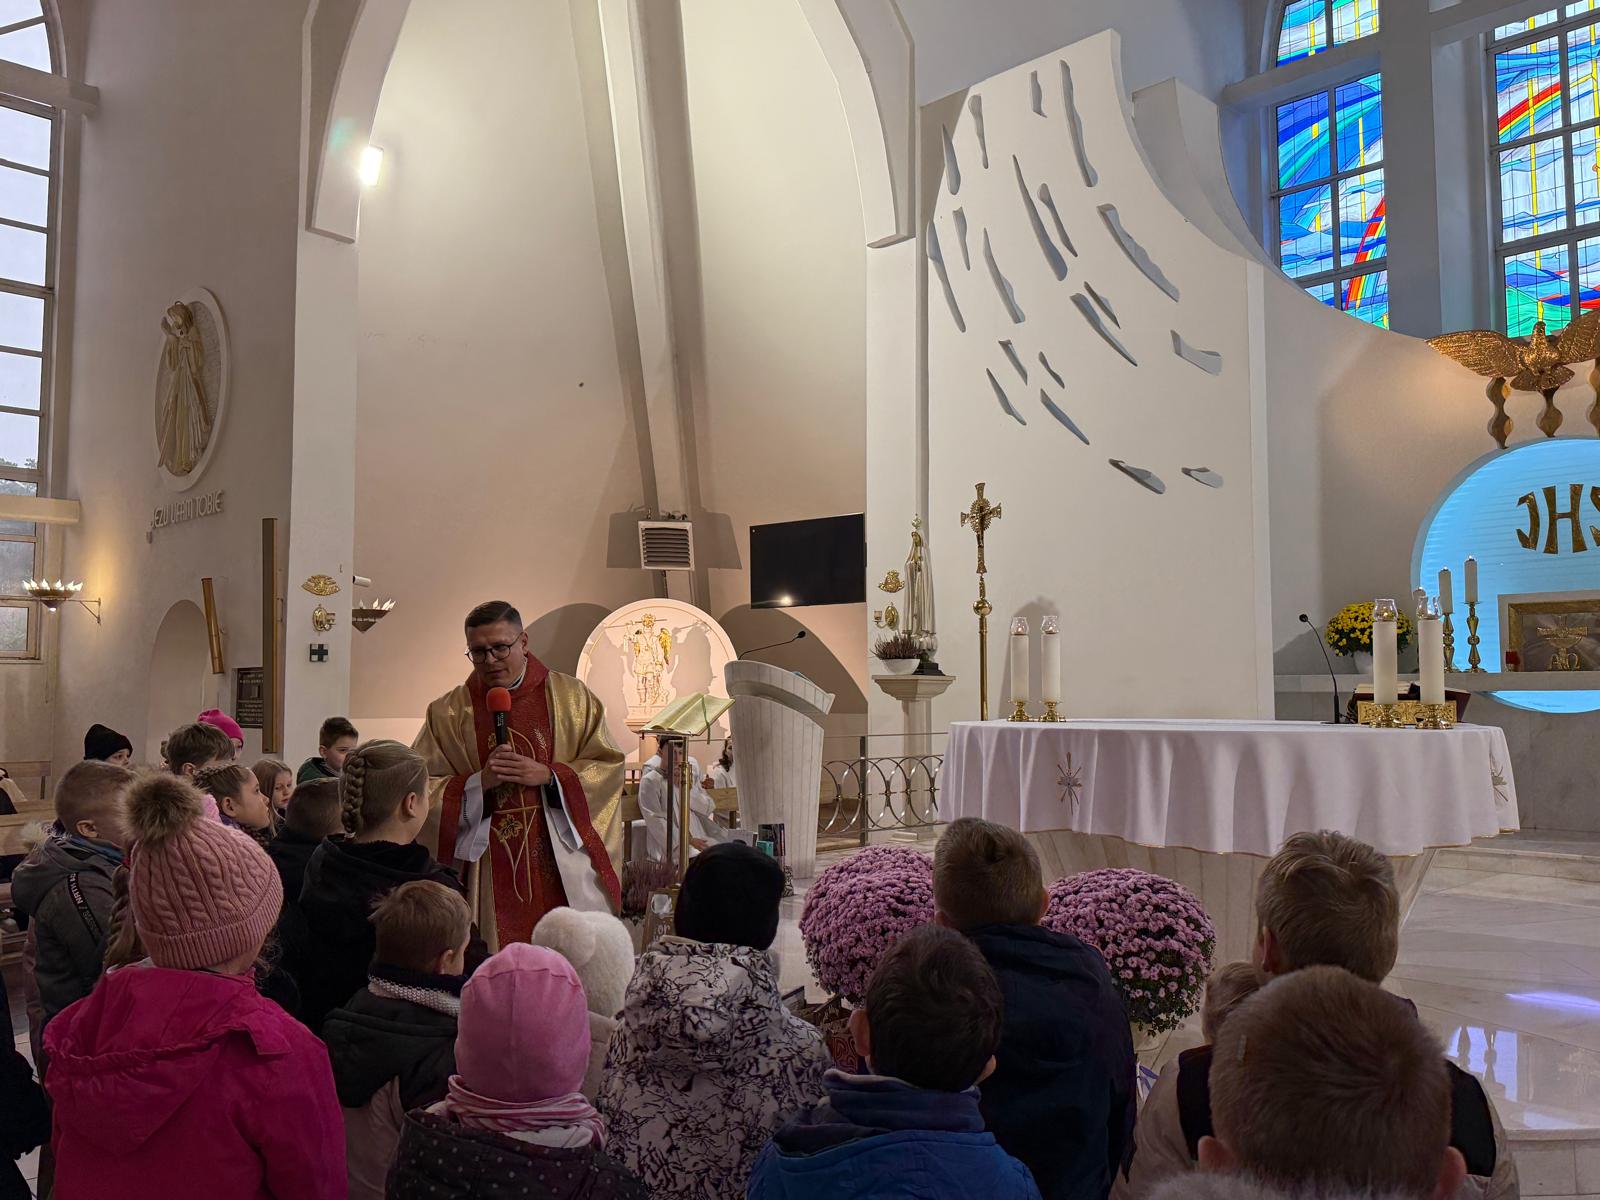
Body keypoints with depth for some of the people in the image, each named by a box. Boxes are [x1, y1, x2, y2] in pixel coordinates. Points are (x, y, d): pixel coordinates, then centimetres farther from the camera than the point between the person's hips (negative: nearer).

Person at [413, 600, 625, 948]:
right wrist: (479, 782, -14)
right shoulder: (448, 713, 6)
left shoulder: (571, 697, 6)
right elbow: (422, 788, 1)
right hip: (489, 876, 0)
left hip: (564, 867, 0)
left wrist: (549, 775, -11)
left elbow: (608, 766, 2)